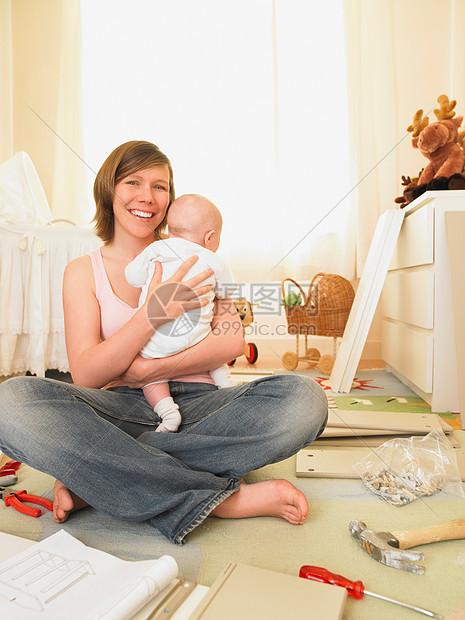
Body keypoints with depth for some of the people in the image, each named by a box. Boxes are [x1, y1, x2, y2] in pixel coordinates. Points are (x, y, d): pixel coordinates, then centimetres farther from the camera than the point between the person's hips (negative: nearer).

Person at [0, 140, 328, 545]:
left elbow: (232, 343, -1)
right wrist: (152, 314, -19)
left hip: (195, 404, 2)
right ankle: (226, 499, -26)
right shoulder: (84, 272, 8)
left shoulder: (189, 258, 11)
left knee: (304, 399, -26)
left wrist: (151, 371, -13)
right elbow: (84, 376, -4)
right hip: (122, 412, -1)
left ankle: (94, 480, -22)